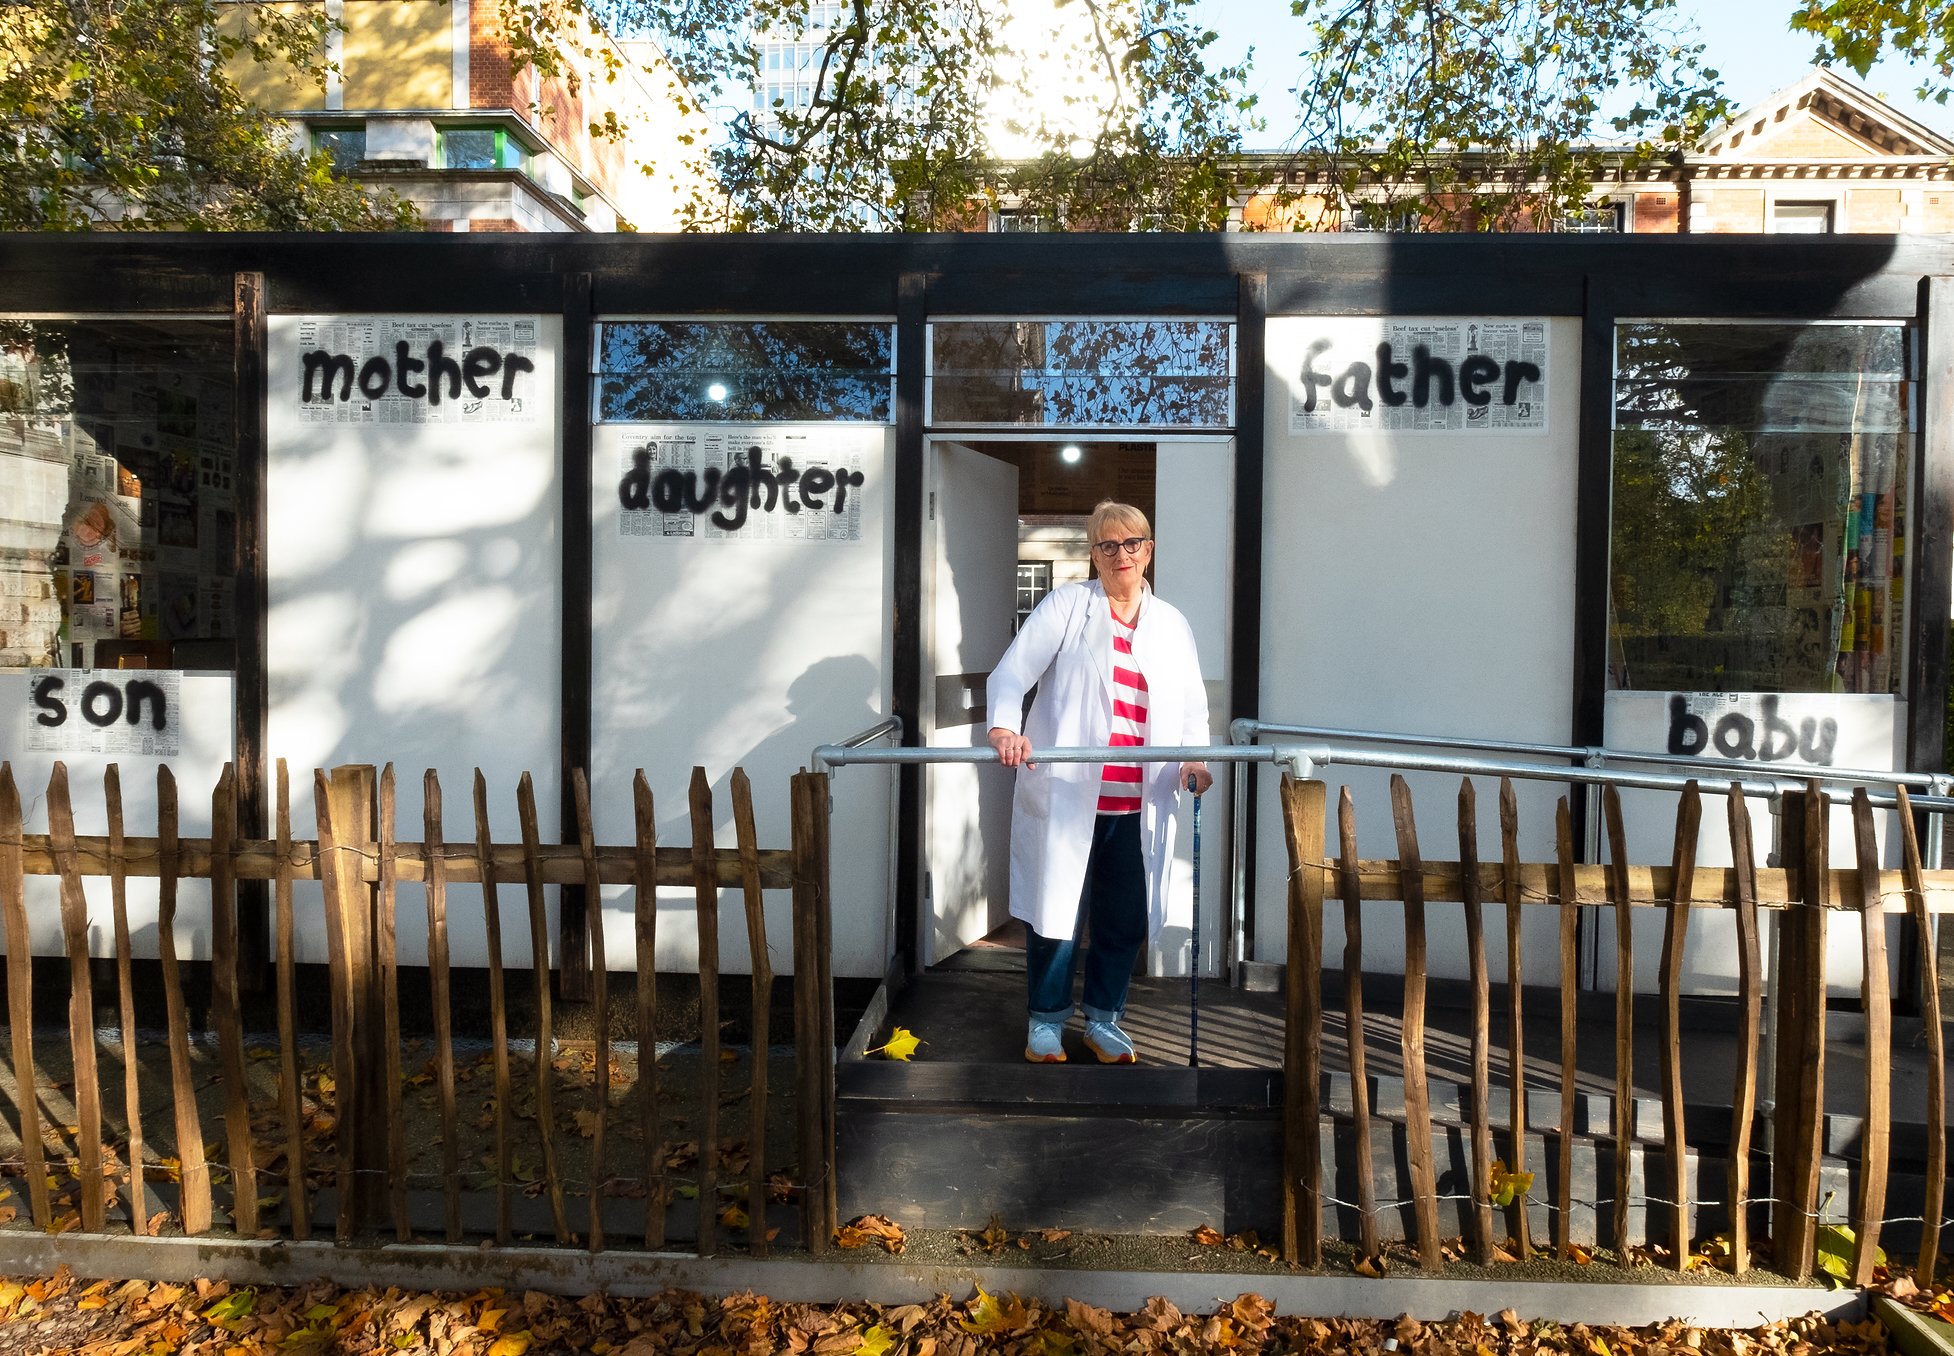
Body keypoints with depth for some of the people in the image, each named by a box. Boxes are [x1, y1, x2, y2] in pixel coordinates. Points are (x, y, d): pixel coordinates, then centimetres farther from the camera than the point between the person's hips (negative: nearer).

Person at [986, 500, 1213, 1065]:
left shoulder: (1171, 624, 15)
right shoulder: (1067, 605, 1)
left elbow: (1193, 705, 13)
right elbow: (1013, 671, -8)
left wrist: (1193, 756, -7)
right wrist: (1005, 726, -27)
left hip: (1140, 806, 4)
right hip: (1065, 797, -3)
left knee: (1126, 918, 11)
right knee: (1058, 910, 4)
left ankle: (1103, 1018, 30)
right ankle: (1046, 1020, 23)